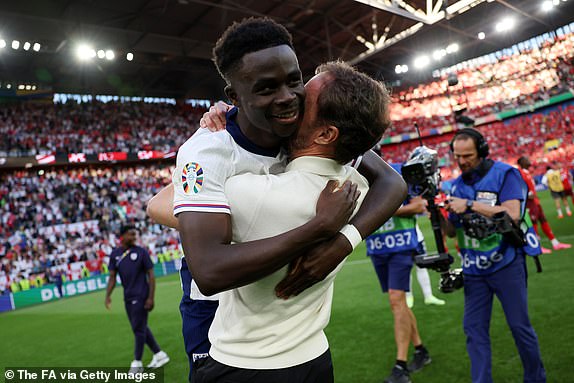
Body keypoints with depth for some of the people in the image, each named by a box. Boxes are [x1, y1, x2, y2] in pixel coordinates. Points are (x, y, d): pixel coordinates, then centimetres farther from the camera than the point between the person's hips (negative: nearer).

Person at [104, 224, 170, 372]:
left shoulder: (141, 252, -6)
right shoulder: (115, 254, 6)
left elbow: (151, 275, -7)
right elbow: (112, 277, 9)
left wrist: (151, 298, -13)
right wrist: (108, 295, -4)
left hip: (140, 296, -6)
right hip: (128, 297, 6)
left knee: (139, 328, -3)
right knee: (140, 328, 13)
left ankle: (137, 362, 10)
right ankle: (159, 355, 27)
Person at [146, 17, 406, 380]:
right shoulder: (206, 152, -32)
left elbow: (391, 181, -18)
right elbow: (210, 272, -44)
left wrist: (342, 242, -36)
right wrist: (321, 227, -42)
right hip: (218, 296, -4)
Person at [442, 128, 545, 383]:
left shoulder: (505, 174, -7)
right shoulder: (457, 185, 8)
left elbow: (512, 214, -21)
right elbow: (452, 232, 8)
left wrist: (470, 204, -22)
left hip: (505, 264, -4)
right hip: (474, 270, 4)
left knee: (520, 326, 7)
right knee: (474, 329, 5)